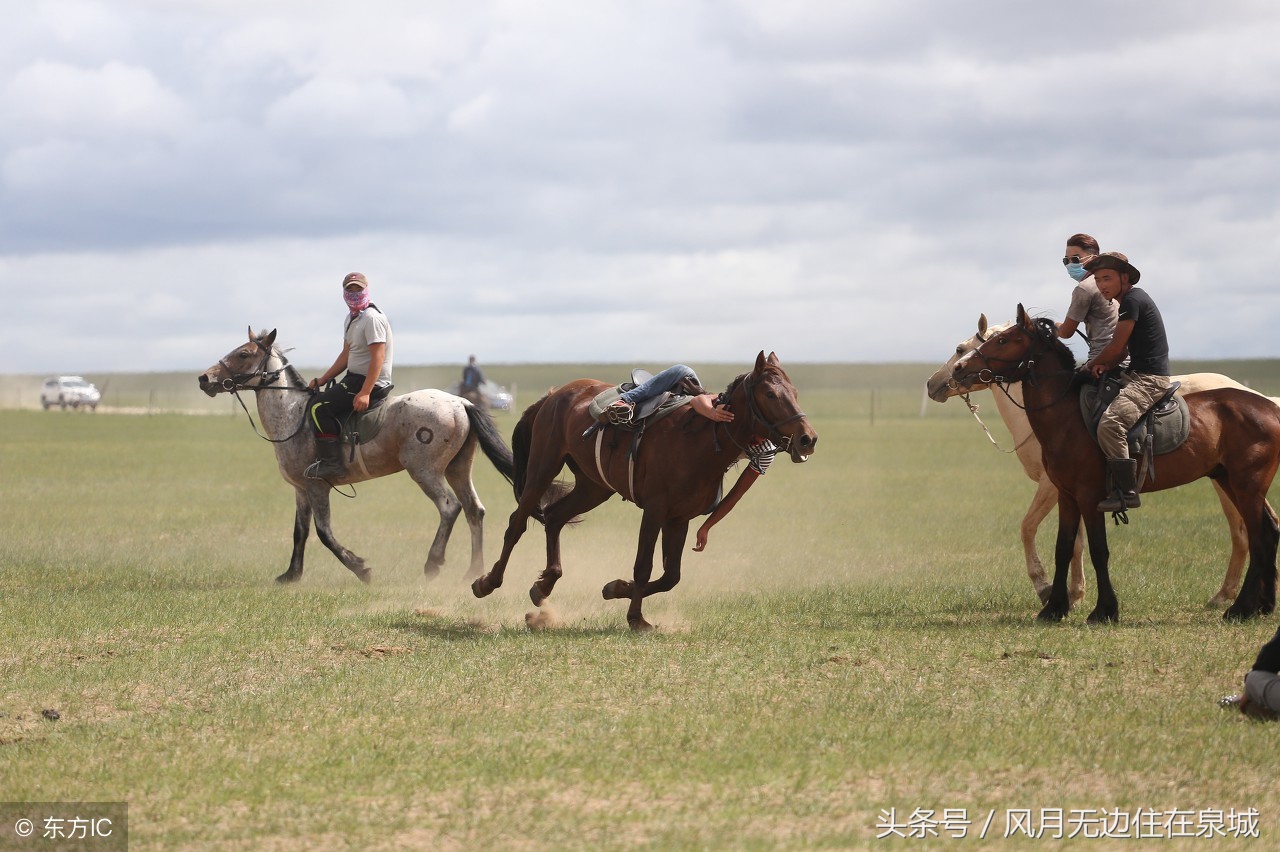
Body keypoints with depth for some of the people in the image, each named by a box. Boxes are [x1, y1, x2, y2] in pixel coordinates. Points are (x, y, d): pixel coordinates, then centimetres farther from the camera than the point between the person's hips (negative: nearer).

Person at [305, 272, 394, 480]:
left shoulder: (372, 318, -16)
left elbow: (378, 357, -24)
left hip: (371, 383, -11)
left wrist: (364, 393, -31)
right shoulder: (352, 319, 16)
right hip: (354, 378, 11)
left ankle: (331, 462, -22)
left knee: (319, 407, -21)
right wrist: (322, 380, 17)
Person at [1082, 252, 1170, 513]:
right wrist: (1104, 365, -1)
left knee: (1109, 423, -30)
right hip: (1138, 376, 12)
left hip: (1149, 381, -12)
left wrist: (1092, 364, 4)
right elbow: (1121, 351, 19)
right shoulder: (1130, 301, 18)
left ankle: (1127, 491, -29)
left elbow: (1116, 347, -14)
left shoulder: (1133, 300, -14)